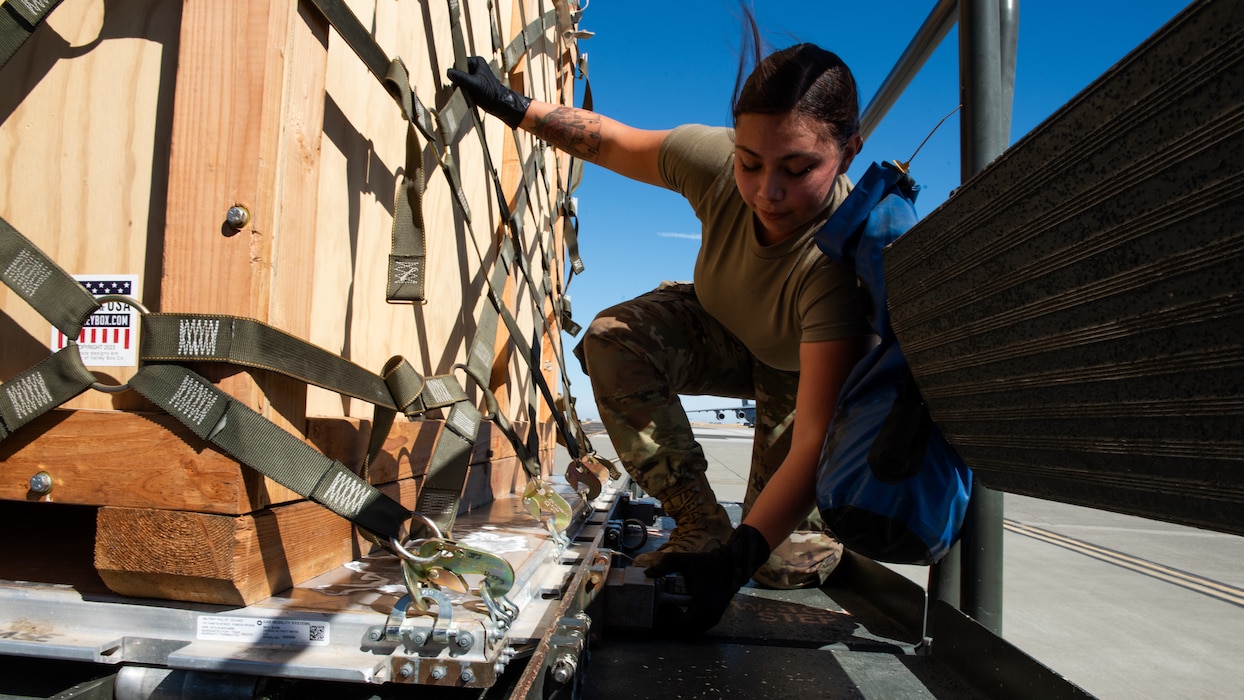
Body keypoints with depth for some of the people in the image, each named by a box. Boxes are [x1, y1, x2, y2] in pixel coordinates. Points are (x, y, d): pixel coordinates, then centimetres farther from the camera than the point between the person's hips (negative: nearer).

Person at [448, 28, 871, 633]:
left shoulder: (843, 259, -43)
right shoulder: (715, 158, -32)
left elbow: (816, 444, -48)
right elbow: (607, 140, -12)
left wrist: (740, 558, -56)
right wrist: (510, 104, -11)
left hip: (804, 368, -4)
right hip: (719, 327, 4)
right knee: (612, 340, -25)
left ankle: (803, 538, 20)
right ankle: (700, 527, -13)